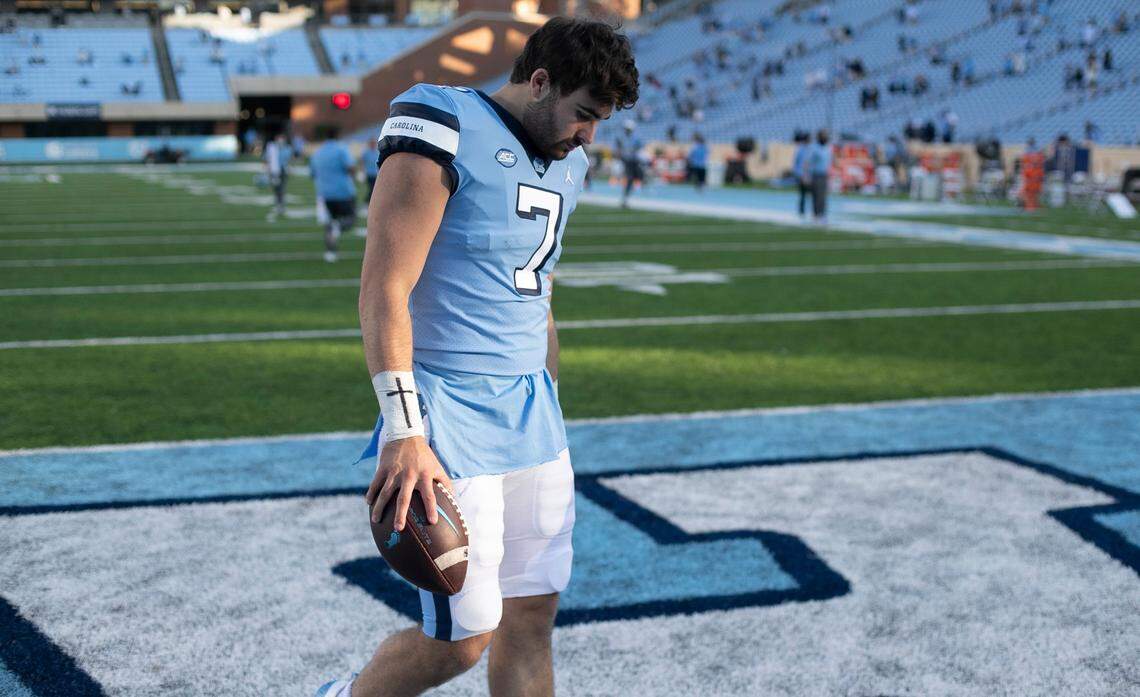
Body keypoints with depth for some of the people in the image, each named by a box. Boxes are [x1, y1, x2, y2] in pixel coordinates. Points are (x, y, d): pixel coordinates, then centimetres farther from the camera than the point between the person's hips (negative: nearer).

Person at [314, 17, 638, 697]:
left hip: (529, 412, 8)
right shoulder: (444, 133, -11)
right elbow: (384, 292, -18)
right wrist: (405, 433, -24)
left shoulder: (564, 164, 14)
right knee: (463, 639, -4)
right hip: (448, 416, -8)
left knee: (532, 620, 8)